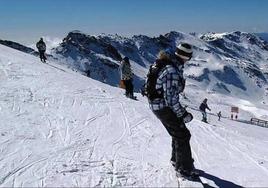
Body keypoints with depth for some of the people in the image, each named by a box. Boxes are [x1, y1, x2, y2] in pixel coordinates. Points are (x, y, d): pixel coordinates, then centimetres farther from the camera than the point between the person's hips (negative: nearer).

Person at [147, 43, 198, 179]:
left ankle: (176, 160, 41)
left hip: (157, 103, 10)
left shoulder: (165, 63, 3)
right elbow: (171, 98, -26)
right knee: (182, 136, 2)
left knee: (178, 132, 23)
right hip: (164, 107, -10)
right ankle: (184, 169, 16)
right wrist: (183, 114, -15)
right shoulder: (172, 71, -28)